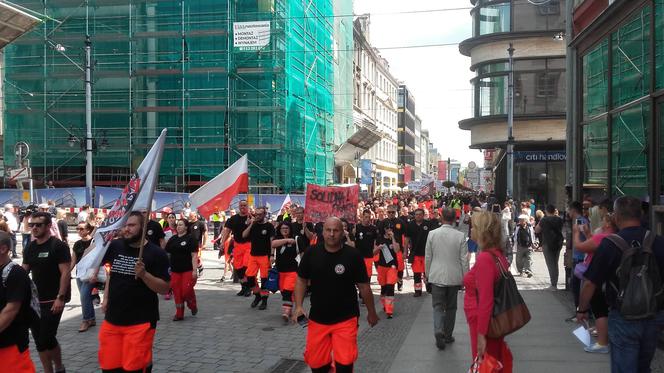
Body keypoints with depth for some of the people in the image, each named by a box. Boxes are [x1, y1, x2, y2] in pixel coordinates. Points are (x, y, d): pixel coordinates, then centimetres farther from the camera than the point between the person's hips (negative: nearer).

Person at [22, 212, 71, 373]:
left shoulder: (58, 246, -9)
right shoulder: (29, 248, 10)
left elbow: (65, 273, -14)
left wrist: (60, 298, -20)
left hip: (52, 302, -6)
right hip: (34, 301, 6)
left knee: (47, 339, -8)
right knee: (39, 341, 8)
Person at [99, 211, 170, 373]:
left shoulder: (156, 253, -10)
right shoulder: (115, 246, 3)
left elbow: (165, 288, -11)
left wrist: (144, 274, -24)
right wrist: (106, 298, 11)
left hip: (140, 322, -5)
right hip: (111, 320, 5)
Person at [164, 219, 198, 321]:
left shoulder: (190, 239, -4)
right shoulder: (173, 239, 11)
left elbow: (194, 256, -8)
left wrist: (195, 270, -15)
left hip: (187, 270, -5)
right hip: (175, 270, 5)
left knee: (187, 291, -11)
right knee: (177, 292, 4)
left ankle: (193, 306, 17)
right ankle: (179, 314, 14)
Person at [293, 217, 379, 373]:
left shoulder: (353, 255, -13)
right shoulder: (311, 253, -6)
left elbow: (364, 286, -3)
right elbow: (301, 280, 6)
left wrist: (371, 312, 6)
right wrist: (298, 306, -5)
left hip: (346, 318, -3)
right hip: (317, 318, 3)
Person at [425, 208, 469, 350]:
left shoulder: (432, 234, -7)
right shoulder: (460, 236, -9)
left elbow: (428, 257, 0)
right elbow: (464, 260, -5)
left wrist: (427, 274, 12)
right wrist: (464, 278, 6)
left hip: (437, 276, 0)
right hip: (454, 277, 1)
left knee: (438, 306, 4)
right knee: (451, 307, 15)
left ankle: (438, 331, -19)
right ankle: (448, 335, 23)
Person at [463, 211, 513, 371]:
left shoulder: (484, 259, -23)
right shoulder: (498, 254, 3)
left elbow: (485, 300, -26)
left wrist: (481, 334, -22)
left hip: (483, 323, -8)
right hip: (495, 320, 8)